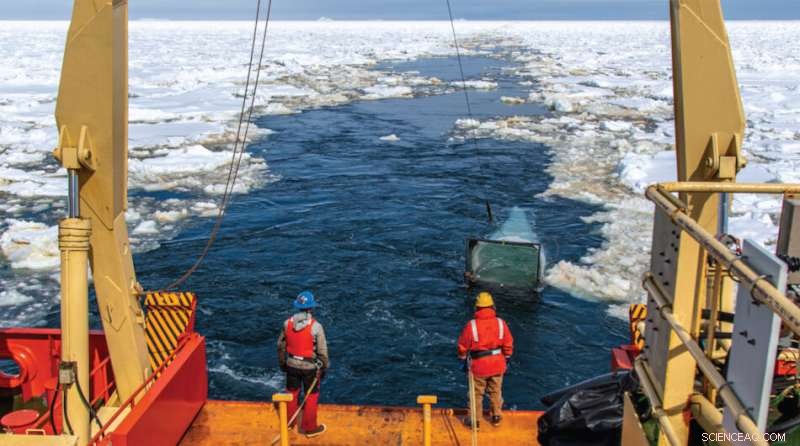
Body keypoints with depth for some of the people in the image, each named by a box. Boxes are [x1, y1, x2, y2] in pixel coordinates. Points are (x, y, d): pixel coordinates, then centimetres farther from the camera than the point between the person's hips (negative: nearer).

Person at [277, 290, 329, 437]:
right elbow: (322, 351, -15)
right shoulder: (316, 326, -22)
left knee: (292, 393, 22)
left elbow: (281, 345, 2)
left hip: (292, 365, 4)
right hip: (310, 367, -4)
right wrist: (324, 368, 0)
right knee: (311, 397, 12)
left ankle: (289, 422, 39)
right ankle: (310, 428, 22)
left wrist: (282, 362, 17)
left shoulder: (287, 323, -9)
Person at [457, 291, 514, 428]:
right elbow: (508, 344, -1)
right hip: (497, 365, 3)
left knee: (476, 394, 13)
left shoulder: (471, 325, -18)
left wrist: (462, 357, 12)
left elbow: (463, 345, -8)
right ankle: (496, 417, 35)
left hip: (479, 366, -3)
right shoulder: (501, 323, -10)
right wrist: (506, 357, 16)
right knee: (495, 391, 21)